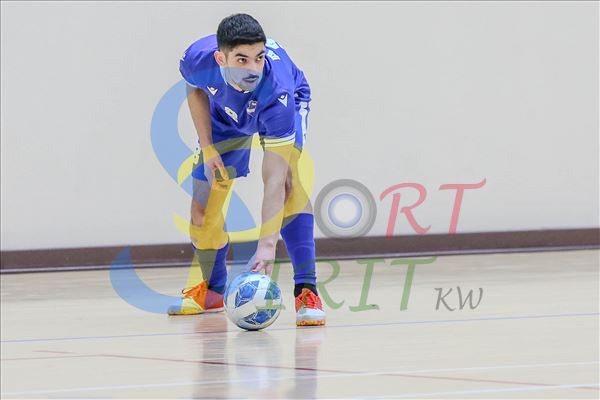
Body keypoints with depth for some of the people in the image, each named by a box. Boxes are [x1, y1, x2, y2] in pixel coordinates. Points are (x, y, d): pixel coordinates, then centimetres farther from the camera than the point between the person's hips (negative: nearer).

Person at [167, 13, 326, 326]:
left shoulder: (277, 91, -46)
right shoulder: (199, 59, -37)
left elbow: (274, 177, -49)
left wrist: (267, 245, -57)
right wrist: (207, 147, -14)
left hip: (287, 106, -4)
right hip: (226, 113, 4)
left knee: (287, 183, -32)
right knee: (202, 209, 2)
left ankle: (306, 290, -30)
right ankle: (213, 291, 28)